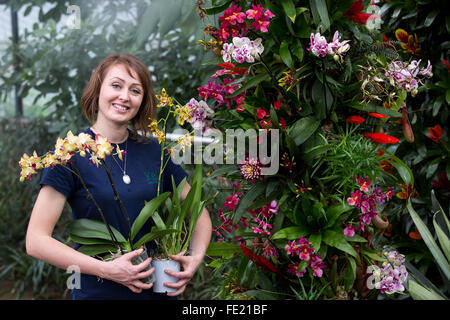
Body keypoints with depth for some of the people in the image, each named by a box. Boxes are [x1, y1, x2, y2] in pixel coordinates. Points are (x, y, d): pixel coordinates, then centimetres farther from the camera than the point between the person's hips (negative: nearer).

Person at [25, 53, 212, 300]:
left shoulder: (153, 152, 1)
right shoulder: (71, 153, -10)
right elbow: (36, 241, -15)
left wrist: (196, 257, -8)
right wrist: (106, 269, -22)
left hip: (159, 290, 4)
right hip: (96, 292, -4)